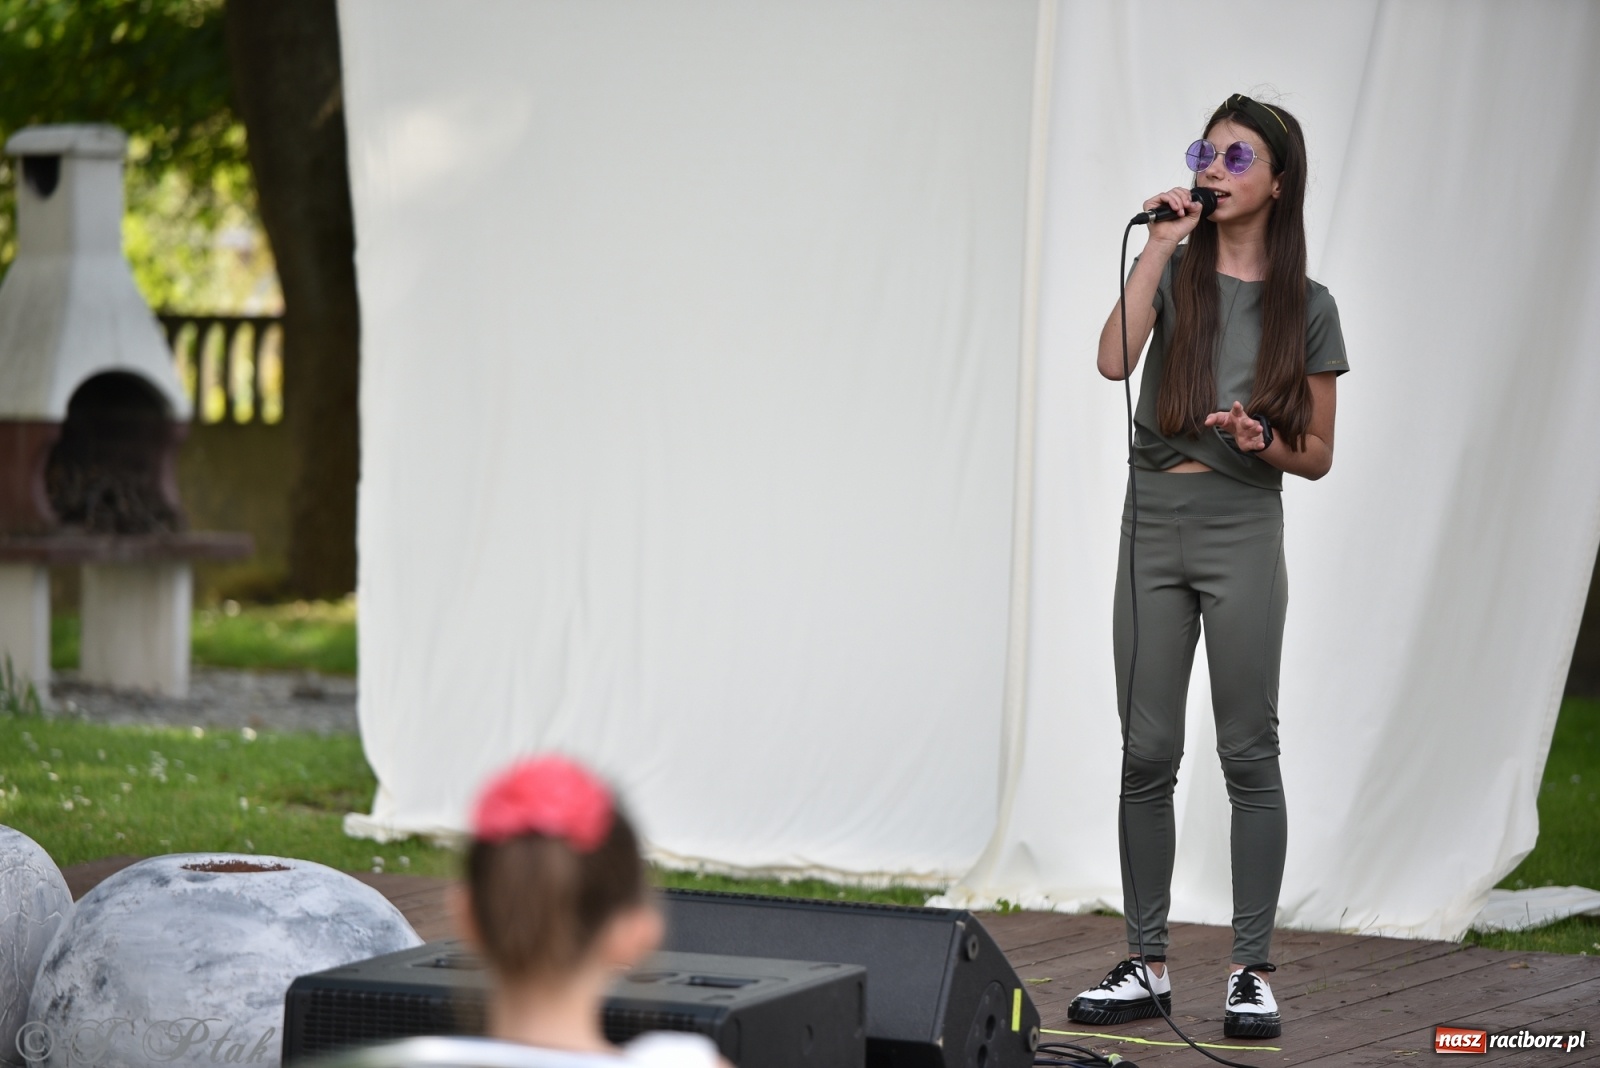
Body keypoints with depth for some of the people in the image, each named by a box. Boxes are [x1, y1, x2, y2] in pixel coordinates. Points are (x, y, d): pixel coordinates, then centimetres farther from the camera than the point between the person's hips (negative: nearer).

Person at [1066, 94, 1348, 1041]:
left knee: (1248, 753, 0)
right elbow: (1114, 359, -15)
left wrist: (1266, 442, -15)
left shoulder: (1307, 307, 3)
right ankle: (1147, 965, 11)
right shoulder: (1174, 271, 5)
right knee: (1148, 754, 4)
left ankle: (1253, 972, 5)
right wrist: (1161, 246, -14)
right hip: (1152, 526, 2)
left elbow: (1318, 456, 6)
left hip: (1243, 533, -2)